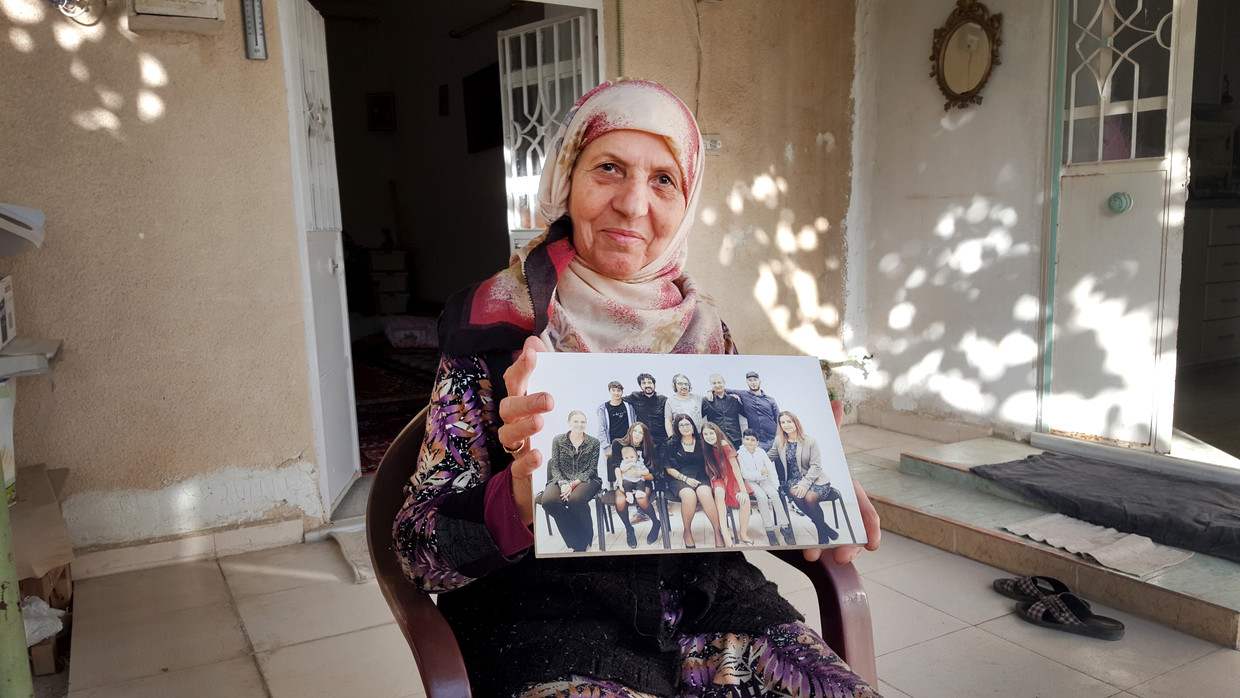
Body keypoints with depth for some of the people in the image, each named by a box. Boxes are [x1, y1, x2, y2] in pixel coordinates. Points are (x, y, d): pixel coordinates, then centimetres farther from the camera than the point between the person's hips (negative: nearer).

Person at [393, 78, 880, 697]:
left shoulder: (702, 328, 7)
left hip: (701, 595, 5)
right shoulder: (498, 323, -4)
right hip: (548, 615, -4)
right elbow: (419, 544, -8)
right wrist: (516, 501, -29)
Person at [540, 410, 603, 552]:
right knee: (548, 500, -33)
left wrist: (574, 483, -14)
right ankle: (578, 540, -20)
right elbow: (555, 467, 5)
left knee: (575, 499, -38)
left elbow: (592, 469, 1)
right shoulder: (558, 440, 10)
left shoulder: (593, 443, 7)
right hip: (561, 480, 2)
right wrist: (563, 483, -15)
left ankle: (584, 540, -13)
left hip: (585, 480, -2)